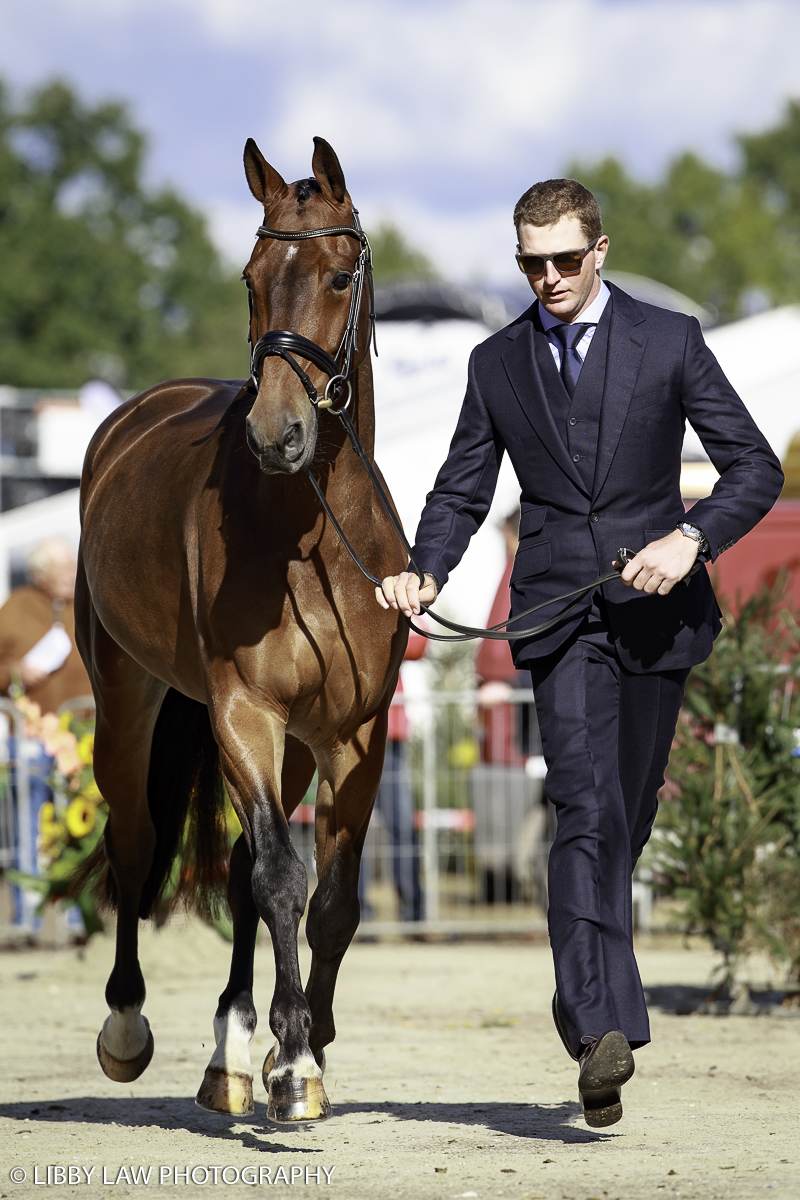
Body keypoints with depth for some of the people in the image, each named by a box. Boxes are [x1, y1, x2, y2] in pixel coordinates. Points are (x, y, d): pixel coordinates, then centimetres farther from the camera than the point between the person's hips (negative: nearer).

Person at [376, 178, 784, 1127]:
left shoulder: (670, 341, 1)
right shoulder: (497, 364, 8)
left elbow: (755, 468, 0)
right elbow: (462, 489, 14)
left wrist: (691, 537, -17)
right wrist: (423, 571, -5)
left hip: (655, 607, 1)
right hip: (558, 612, 0)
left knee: (625, 818, 10)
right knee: (585, 809, -18)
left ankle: (583, 993, 31)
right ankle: (606, 1030, -28)